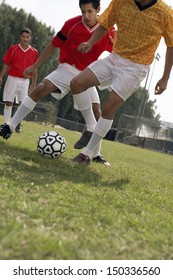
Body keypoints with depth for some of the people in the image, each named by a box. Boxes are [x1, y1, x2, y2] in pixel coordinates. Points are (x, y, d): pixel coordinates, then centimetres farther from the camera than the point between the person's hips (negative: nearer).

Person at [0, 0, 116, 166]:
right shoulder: (72, 24, -14)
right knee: (41, 88, -24)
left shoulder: (107, 29, -10)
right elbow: (53, 45, -3)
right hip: (67, 68, -2)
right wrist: (35, 66, 2)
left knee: (96, 111, -9)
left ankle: (95, 154, 3)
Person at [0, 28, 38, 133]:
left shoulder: (34, 52, 2)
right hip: (12, 78, -1)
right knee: (9, 102, 0)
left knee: (22, 103, -5)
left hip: (25, 81, 1)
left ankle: (17, 124, 8)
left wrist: (33, 83, 6)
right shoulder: (13, 49, -1)